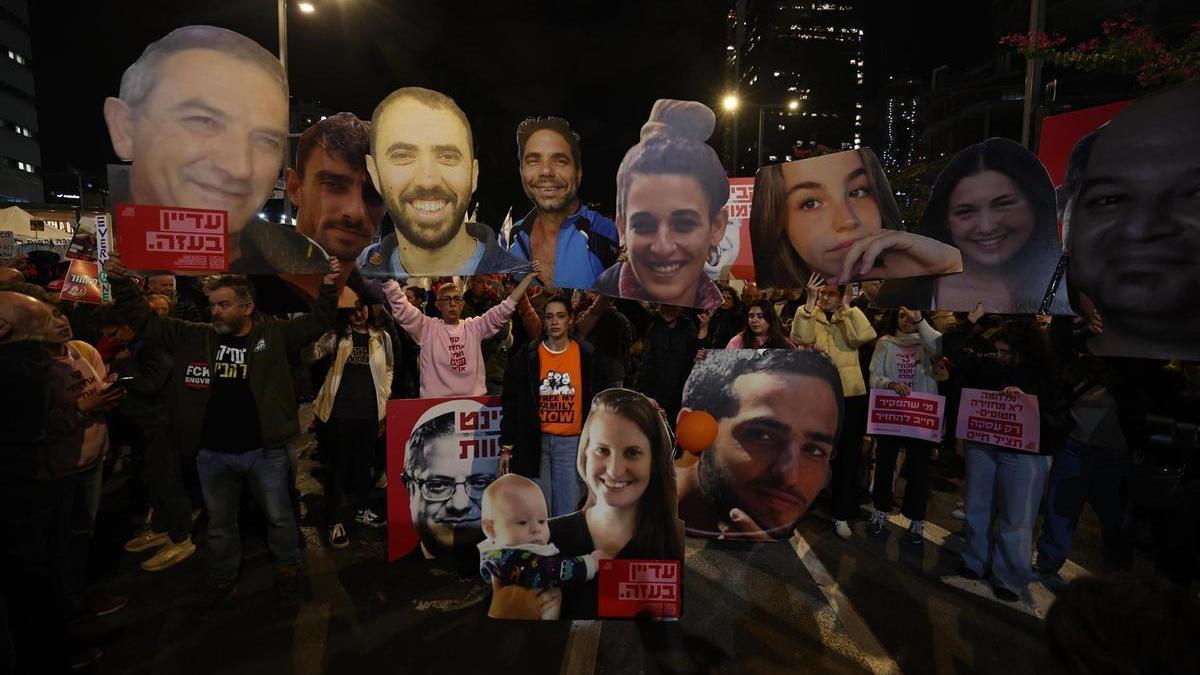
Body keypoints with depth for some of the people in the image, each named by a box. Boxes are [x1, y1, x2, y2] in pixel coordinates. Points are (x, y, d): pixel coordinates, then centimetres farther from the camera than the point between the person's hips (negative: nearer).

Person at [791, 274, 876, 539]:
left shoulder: (851, 317, 5)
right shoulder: (809, 316, 2)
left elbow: (864, 336, -17)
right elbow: (800, 338, -20)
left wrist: (847, 305, -13)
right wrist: (809, 301, -22)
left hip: (850, 395, 1)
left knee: (848, 455, 7)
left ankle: (842, 514, 20)